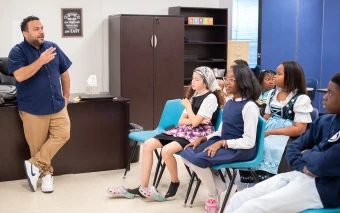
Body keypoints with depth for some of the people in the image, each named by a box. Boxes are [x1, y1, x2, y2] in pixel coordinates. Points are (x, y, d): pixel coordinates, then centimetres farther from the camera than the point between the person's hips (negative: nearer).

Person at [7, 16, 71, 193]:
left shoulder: (53, 47, 5)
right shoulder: (17, 51, -7)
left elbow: (64, 73, 14)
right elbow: (20, 76, -22)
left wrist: (65, 96, 12)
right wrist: (41, 61, -27)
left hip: (57, 106, 4)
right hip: (32, 109, -4)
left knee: (62, 135, -7)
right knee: (37, 145, 3)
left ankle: (35, 165, 4)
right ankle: (46, 173, 23)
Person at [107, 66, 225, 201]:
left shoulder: (210, 98, -10)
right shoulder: (194, 96, 16)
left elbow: (195, 122, -17)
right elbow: (181, 121, 11)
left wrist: (187, 105, -2)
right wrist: (195, 120, -8)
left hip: (199, 134, -9)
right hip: (184, 130, 9)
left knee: (166, 150, -33)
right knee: (148, 144, -7)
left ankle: (175, 183, -5)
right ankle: (142, 188, -7)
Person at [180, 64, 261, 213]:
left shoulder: (249, 106, -16)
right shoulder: (229, 102, 11)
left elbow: (249, 142, -19)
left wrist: (222, 143, -22)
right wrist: (203, 139, 1)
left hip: (240, 150, -9)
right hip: (222, 143, 9)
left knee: (198, 159, -26)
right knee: (187, 154, -5)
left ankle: (214, 195, 3)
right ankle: (222, 188, 2)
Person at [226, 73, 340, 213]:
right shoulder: (325, 121, 13)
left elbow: (324, 164, -22)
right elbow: (293, 148, 15)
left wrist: (306, 154, 0)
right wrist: (303, 166, -7)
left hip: (325, 188, -8)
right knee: (240, 198, -4)